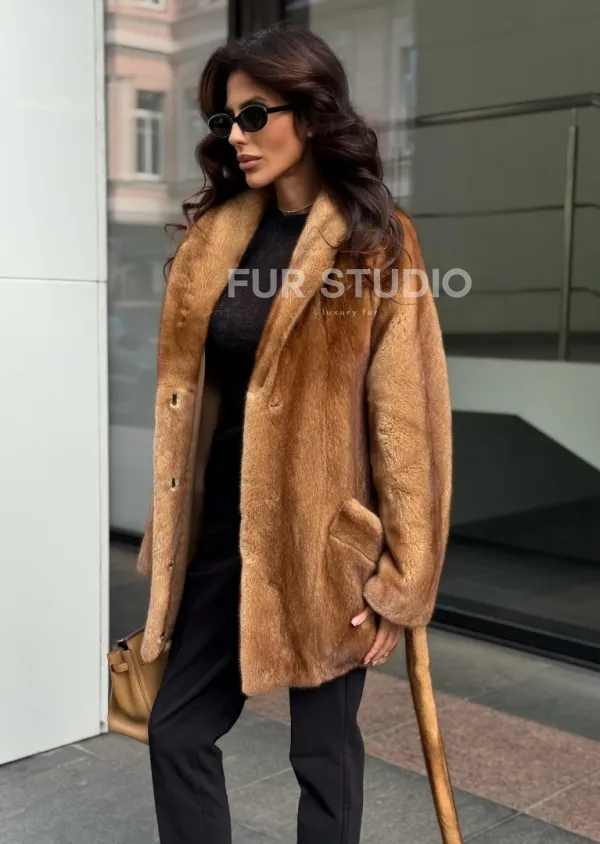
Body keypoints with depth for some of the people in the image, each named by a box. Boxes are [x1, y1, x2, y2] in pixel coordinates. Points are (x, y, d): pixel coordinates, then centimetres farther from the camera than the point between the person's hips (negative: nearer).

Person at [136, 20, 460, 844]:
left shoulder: (376, 243, -10)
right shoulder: (211, 233, 7)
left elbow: (404, 419, -11)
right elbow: (190, 390, 12)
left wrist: (400, 575, -12)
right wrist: (168, 534, 11)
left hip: (323, 536, -5)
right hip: (220, 530, 6)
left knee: (324, 750, 10)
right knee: (177, 731, 13)